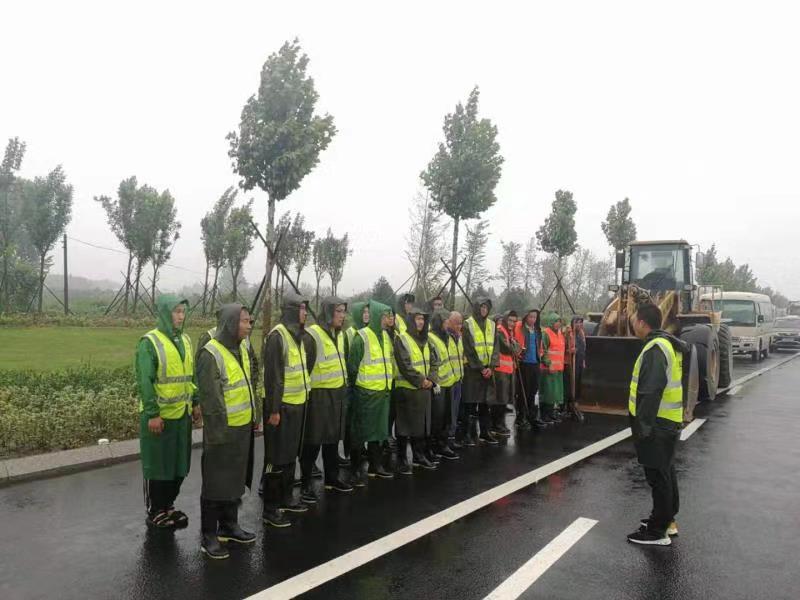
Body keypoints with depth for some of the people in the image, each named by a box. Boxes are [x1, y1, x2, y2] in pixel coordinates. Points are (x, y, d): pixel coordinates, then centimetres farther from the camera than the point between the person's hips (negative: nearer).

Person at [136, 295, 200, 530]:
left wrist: (196, 403, 12)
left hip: (182, 414, 7)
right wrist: (152, 414, -18)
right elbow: (144, 381, -16)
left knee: (179, 462, 14)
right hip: (158, 415, -7)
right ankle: (155, 513, 19)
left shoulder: (185, 340, 9)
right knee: (157, 464, 5)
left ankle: (168, 506, 29)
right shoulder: (150, 342, -13)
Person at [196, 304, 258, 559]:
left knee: (236, 478, 18)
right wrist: (218, 432, -18)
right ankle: (209, 536, 17)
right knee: (216, 482, 4)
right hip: (223, 430, -8)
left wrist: (254, 416, 15)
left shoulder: (241, 348, 7)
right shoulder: (211, 354, -19)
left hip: (243, 426, 8)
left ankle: (229, 526, 34)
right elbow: (210, 399, -20)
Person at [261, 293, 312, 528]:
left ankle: (286, 498, 30)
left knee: (291, 454, 17)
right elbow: (272, 375, -19)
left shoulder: (297, 334, 11)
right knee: (277, 458, -1)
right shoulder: (277, 336, -16)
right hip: (281, 405, -9)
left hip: (297, 403, 9)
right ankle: (270, 508, 9)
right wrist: (273, 409, -20)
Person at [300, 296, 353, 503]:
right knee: (313, 441, -1)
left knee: (333, 438, 16)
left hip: (338, 393, 8)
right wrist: (306, 391, -15)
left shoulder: (339, 334, 11)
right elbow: (304, 367, -16)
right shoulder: (312, 335, -15)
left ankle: (332, 478, 29)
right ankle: (306, 484, 9)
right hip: (318, 395, -7)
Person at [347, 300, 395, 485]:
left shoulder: (385, 336, 10)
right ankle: (356, 470, 12)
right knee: (360, 432, 2)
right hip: (365, 393, -7)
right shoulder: (362, 337, -14)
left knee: (378, 430, 16)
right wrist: (354, 386, -6)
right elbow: (352, 366, -12)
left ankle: (375, 465, 29)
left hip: (383, 391, 7)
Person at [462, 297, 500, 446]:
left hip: (488, 369, 5)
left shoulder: (492, 325, 11)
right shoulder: (468, 325, -5)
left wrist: (491, 367, -6)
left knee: (485, 403, 8)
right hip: (472, 369, -5)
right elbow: (469, 349, -9)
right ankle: (469, 434, 2)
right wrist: (480, 368, -12)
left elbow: (495, 347, 7)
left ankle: (485, 432, 16)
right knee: (471, 403, -3)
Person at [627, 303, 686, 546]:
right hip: (669, 422, 10)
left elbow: (651, 392, -27)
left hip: (657, 425, -10)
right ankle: (667, 519, 35)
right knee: (666, 472, 20)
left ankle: (658, 531, 9)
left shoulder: (655, 349, -21)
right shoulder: (669, 344, 11)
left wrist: (643, 427, -23)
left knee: (658, 475, -1)